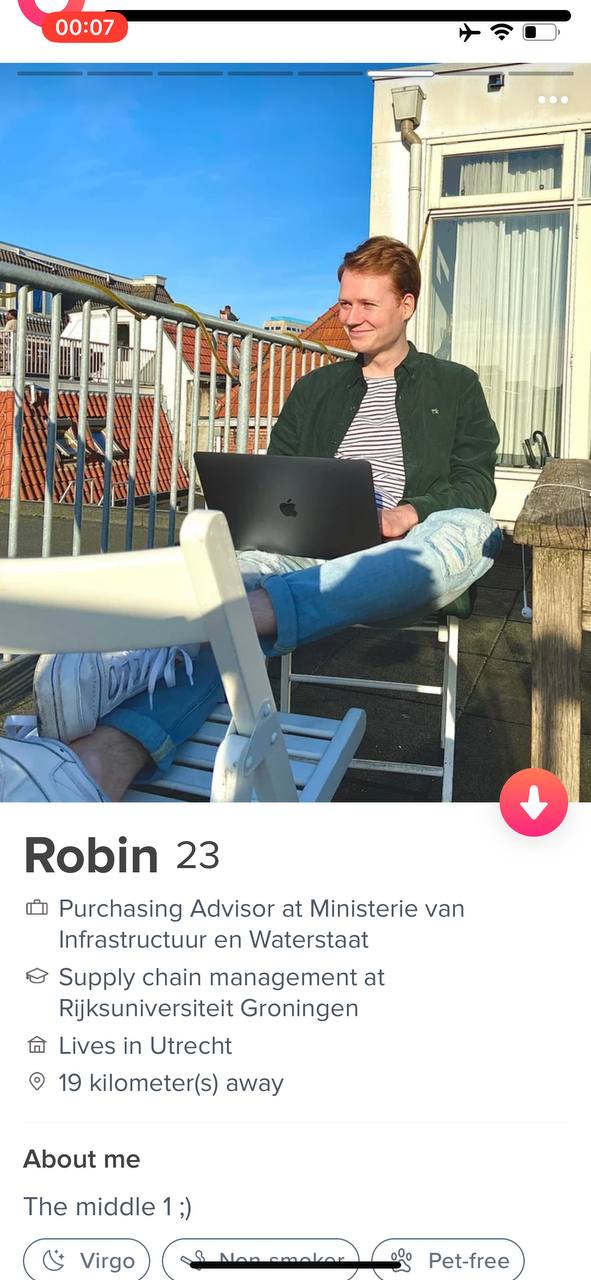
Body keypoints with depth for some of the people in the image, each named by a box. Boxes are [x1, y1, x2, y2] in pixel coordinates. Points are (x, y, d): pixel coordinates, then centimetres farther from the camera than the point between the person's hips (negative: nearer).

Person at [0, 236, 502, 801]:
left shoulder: (455, 386, 20)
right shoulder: (315, 389, 28)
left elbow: (476, 485, 9)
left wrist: (408, 513, -12)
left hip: (409, 559, -1)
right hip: (312, 553, 1)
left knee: (472, 529, -39)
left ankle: (237, 612, -58)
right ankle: (103, 756, -64)